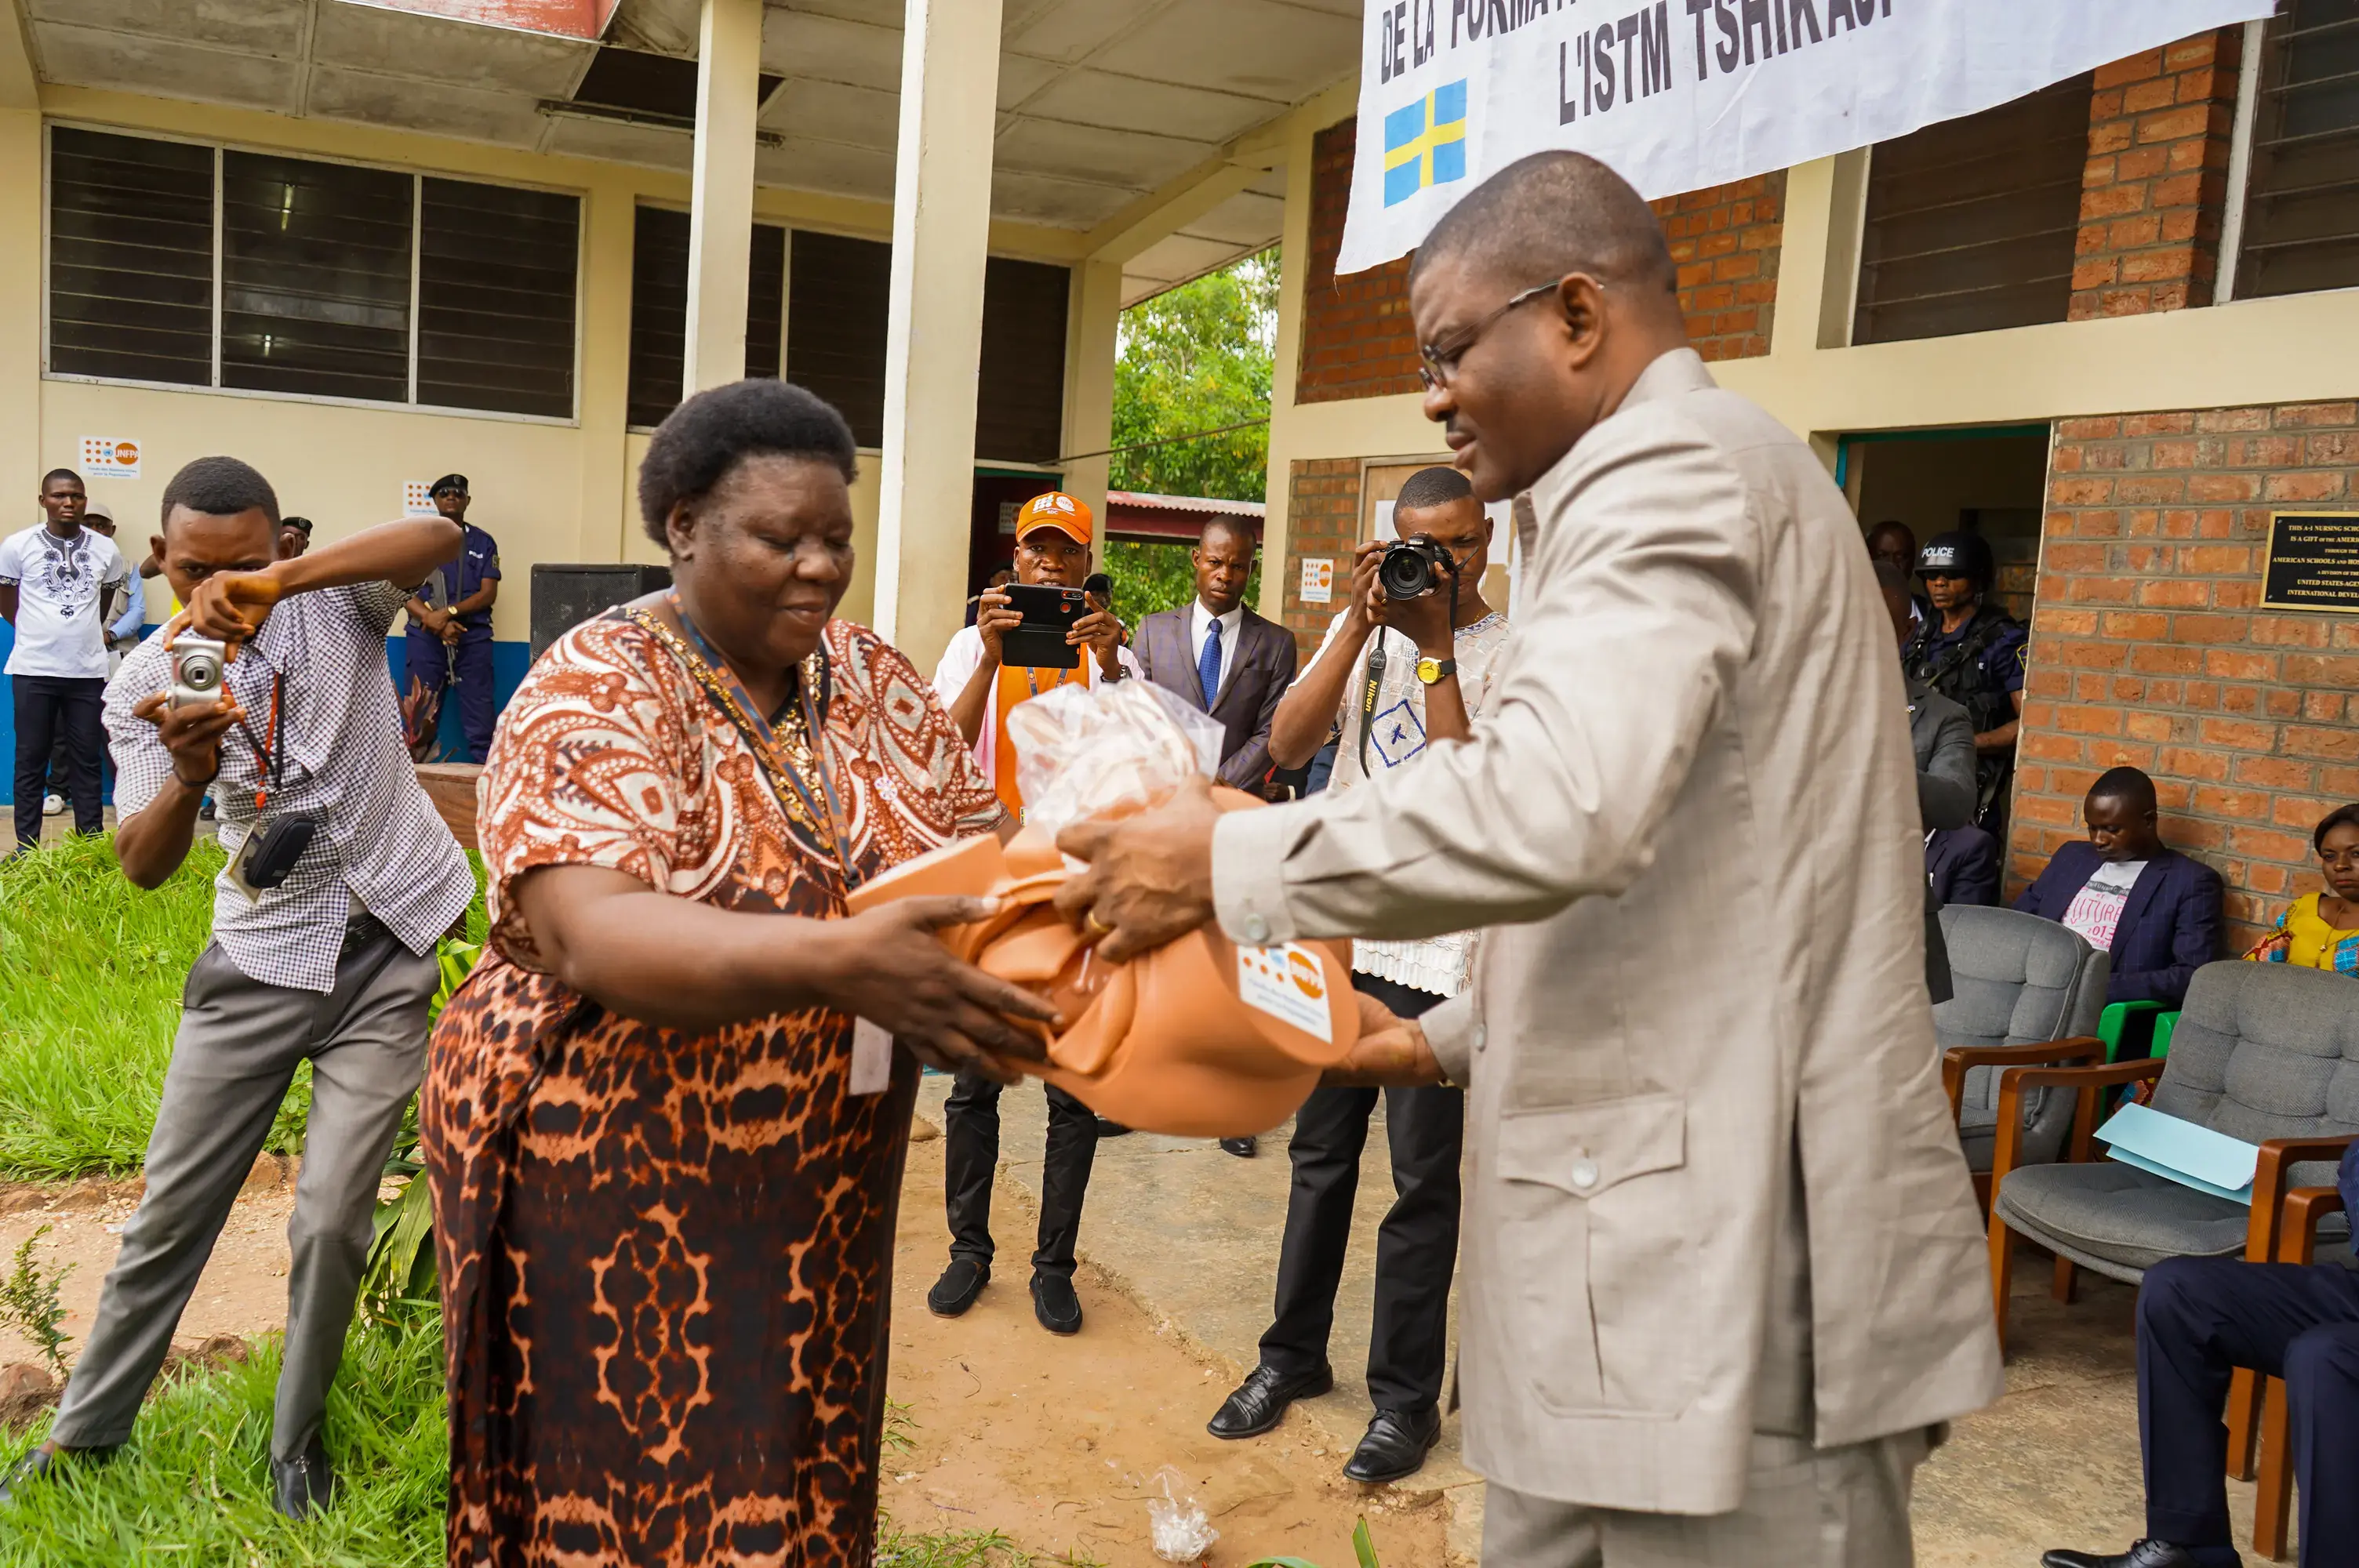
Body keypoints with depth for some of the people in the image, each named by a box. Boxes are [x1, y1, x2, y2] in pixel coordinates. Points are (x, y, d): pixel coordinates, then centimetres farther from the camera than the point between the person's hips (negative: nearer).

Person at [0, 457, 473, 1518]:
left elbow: (438, 537, -29)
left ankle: (296, 1441, 20)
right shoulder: (145, 685, -4)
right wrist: (187, 778, -33)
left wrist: (281, 583, -40)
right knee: (172, 1206, 10)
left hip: (389, 950, -2)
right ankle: (87, 1425, 32)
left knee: (331, 1216, -2)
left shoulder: (338, 597, -8)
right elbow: (142, 866, -11)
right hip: (261, 959, 2)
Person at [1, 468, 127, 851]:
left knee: (86, 760, 6)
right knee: (31, 760, 4)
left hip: (89, 670, 1)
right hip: (33, 669, -1)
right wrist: (36, 630, 13)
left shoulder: (105, 549, 3)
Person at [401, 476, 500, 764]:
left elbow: (488, 593, 1)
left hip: (473, 637, 0)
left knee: (479, 713, -3)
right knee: (420, 716, 0)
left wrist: (448, 612, -13)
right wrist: (434, 621, -14)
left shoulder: (484, 542, 10)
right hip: (426, 636, 0)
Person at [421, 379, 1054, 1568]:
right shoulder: (599, 691, -15)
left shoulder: (873, 680, 3)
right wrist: (833, 962, -42)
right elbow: (590, 934, -28)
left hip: (820, 1189, 5)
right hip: (613, 1192, -5)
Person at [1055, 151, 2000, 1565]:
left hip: (1733, 1269, -10)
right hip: (1662, 1238, 10)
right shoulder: (1677, 477, 20)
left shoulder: (1674, 467, -13)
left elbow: (1555, 806, -30)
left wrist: (1224, 862, -18)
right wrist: (1458, 1038, 21)